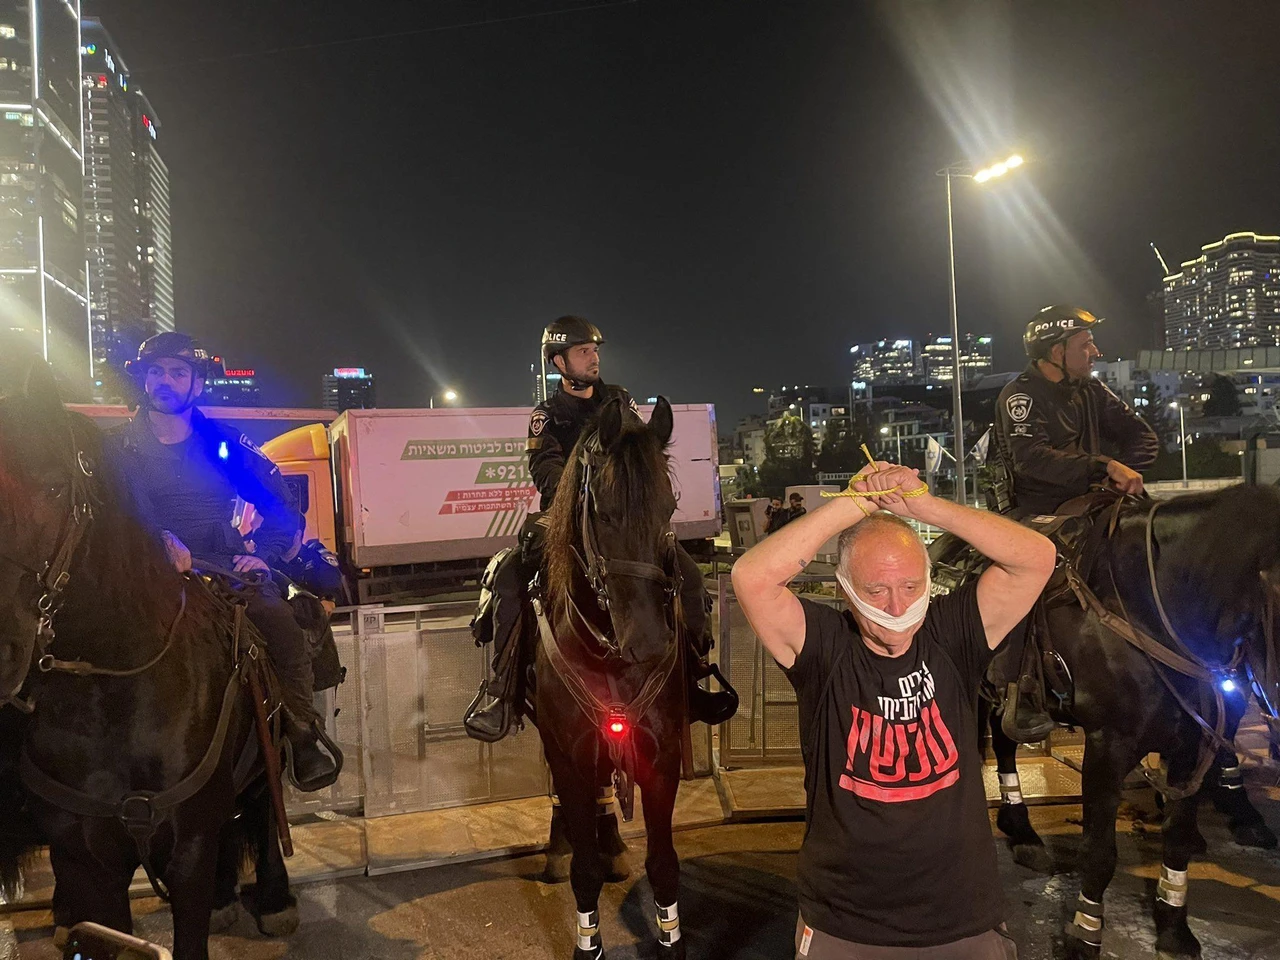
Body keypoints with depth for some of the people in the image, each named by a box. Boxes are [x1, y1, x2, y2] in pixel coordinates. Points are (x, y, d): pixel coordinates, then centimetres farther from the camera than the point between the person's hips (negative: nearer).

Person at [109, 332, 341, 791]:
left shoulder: (226, 443, 13)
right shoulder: (119, 448, 11)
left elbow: (284, 509, 13)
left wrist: (262, 554, -1)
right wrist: (161, 541, -22)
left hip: (226, 569, 0)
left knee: (285, 627, -27)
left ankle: (303, 736, -14)